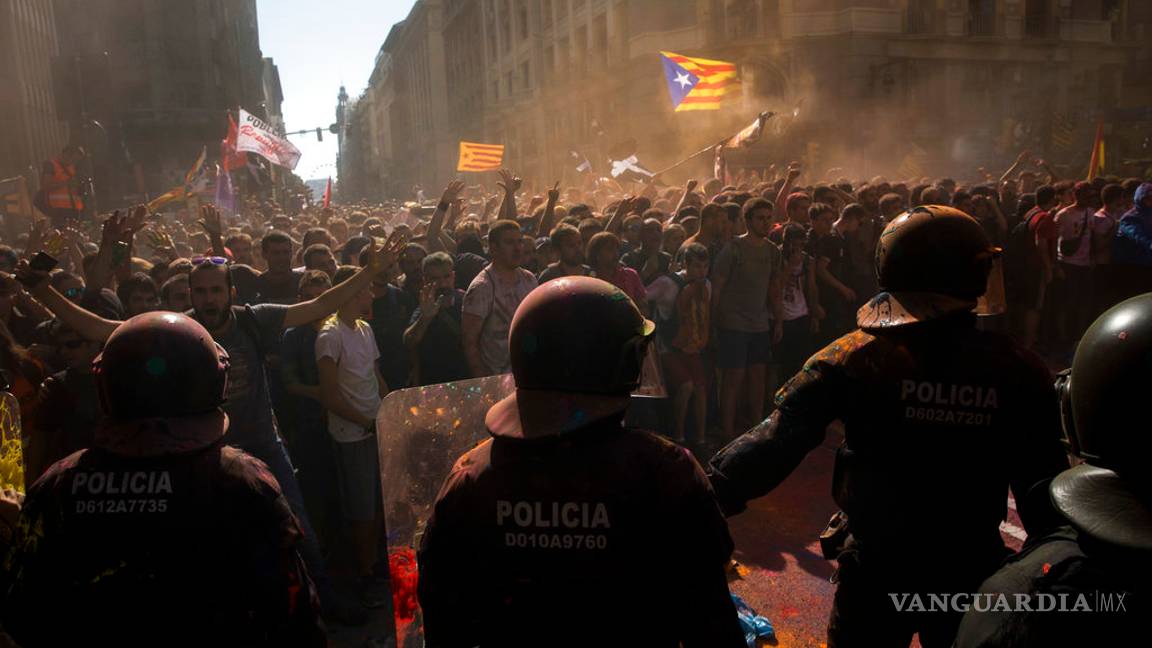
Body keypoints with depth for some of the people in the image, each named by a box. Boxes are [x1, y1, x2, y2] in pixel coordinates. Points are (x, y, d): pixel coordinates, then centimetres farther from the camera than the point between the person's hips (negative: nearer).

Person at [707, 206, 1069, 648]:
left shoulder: (855, 357, -19)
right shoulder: (1018, 371, -14)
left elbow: (778, 440, -27)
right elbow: (1043, 486, -8)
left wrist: (714, 493, -24)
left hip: (876, 566, -1)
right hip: (972, 570, 2)